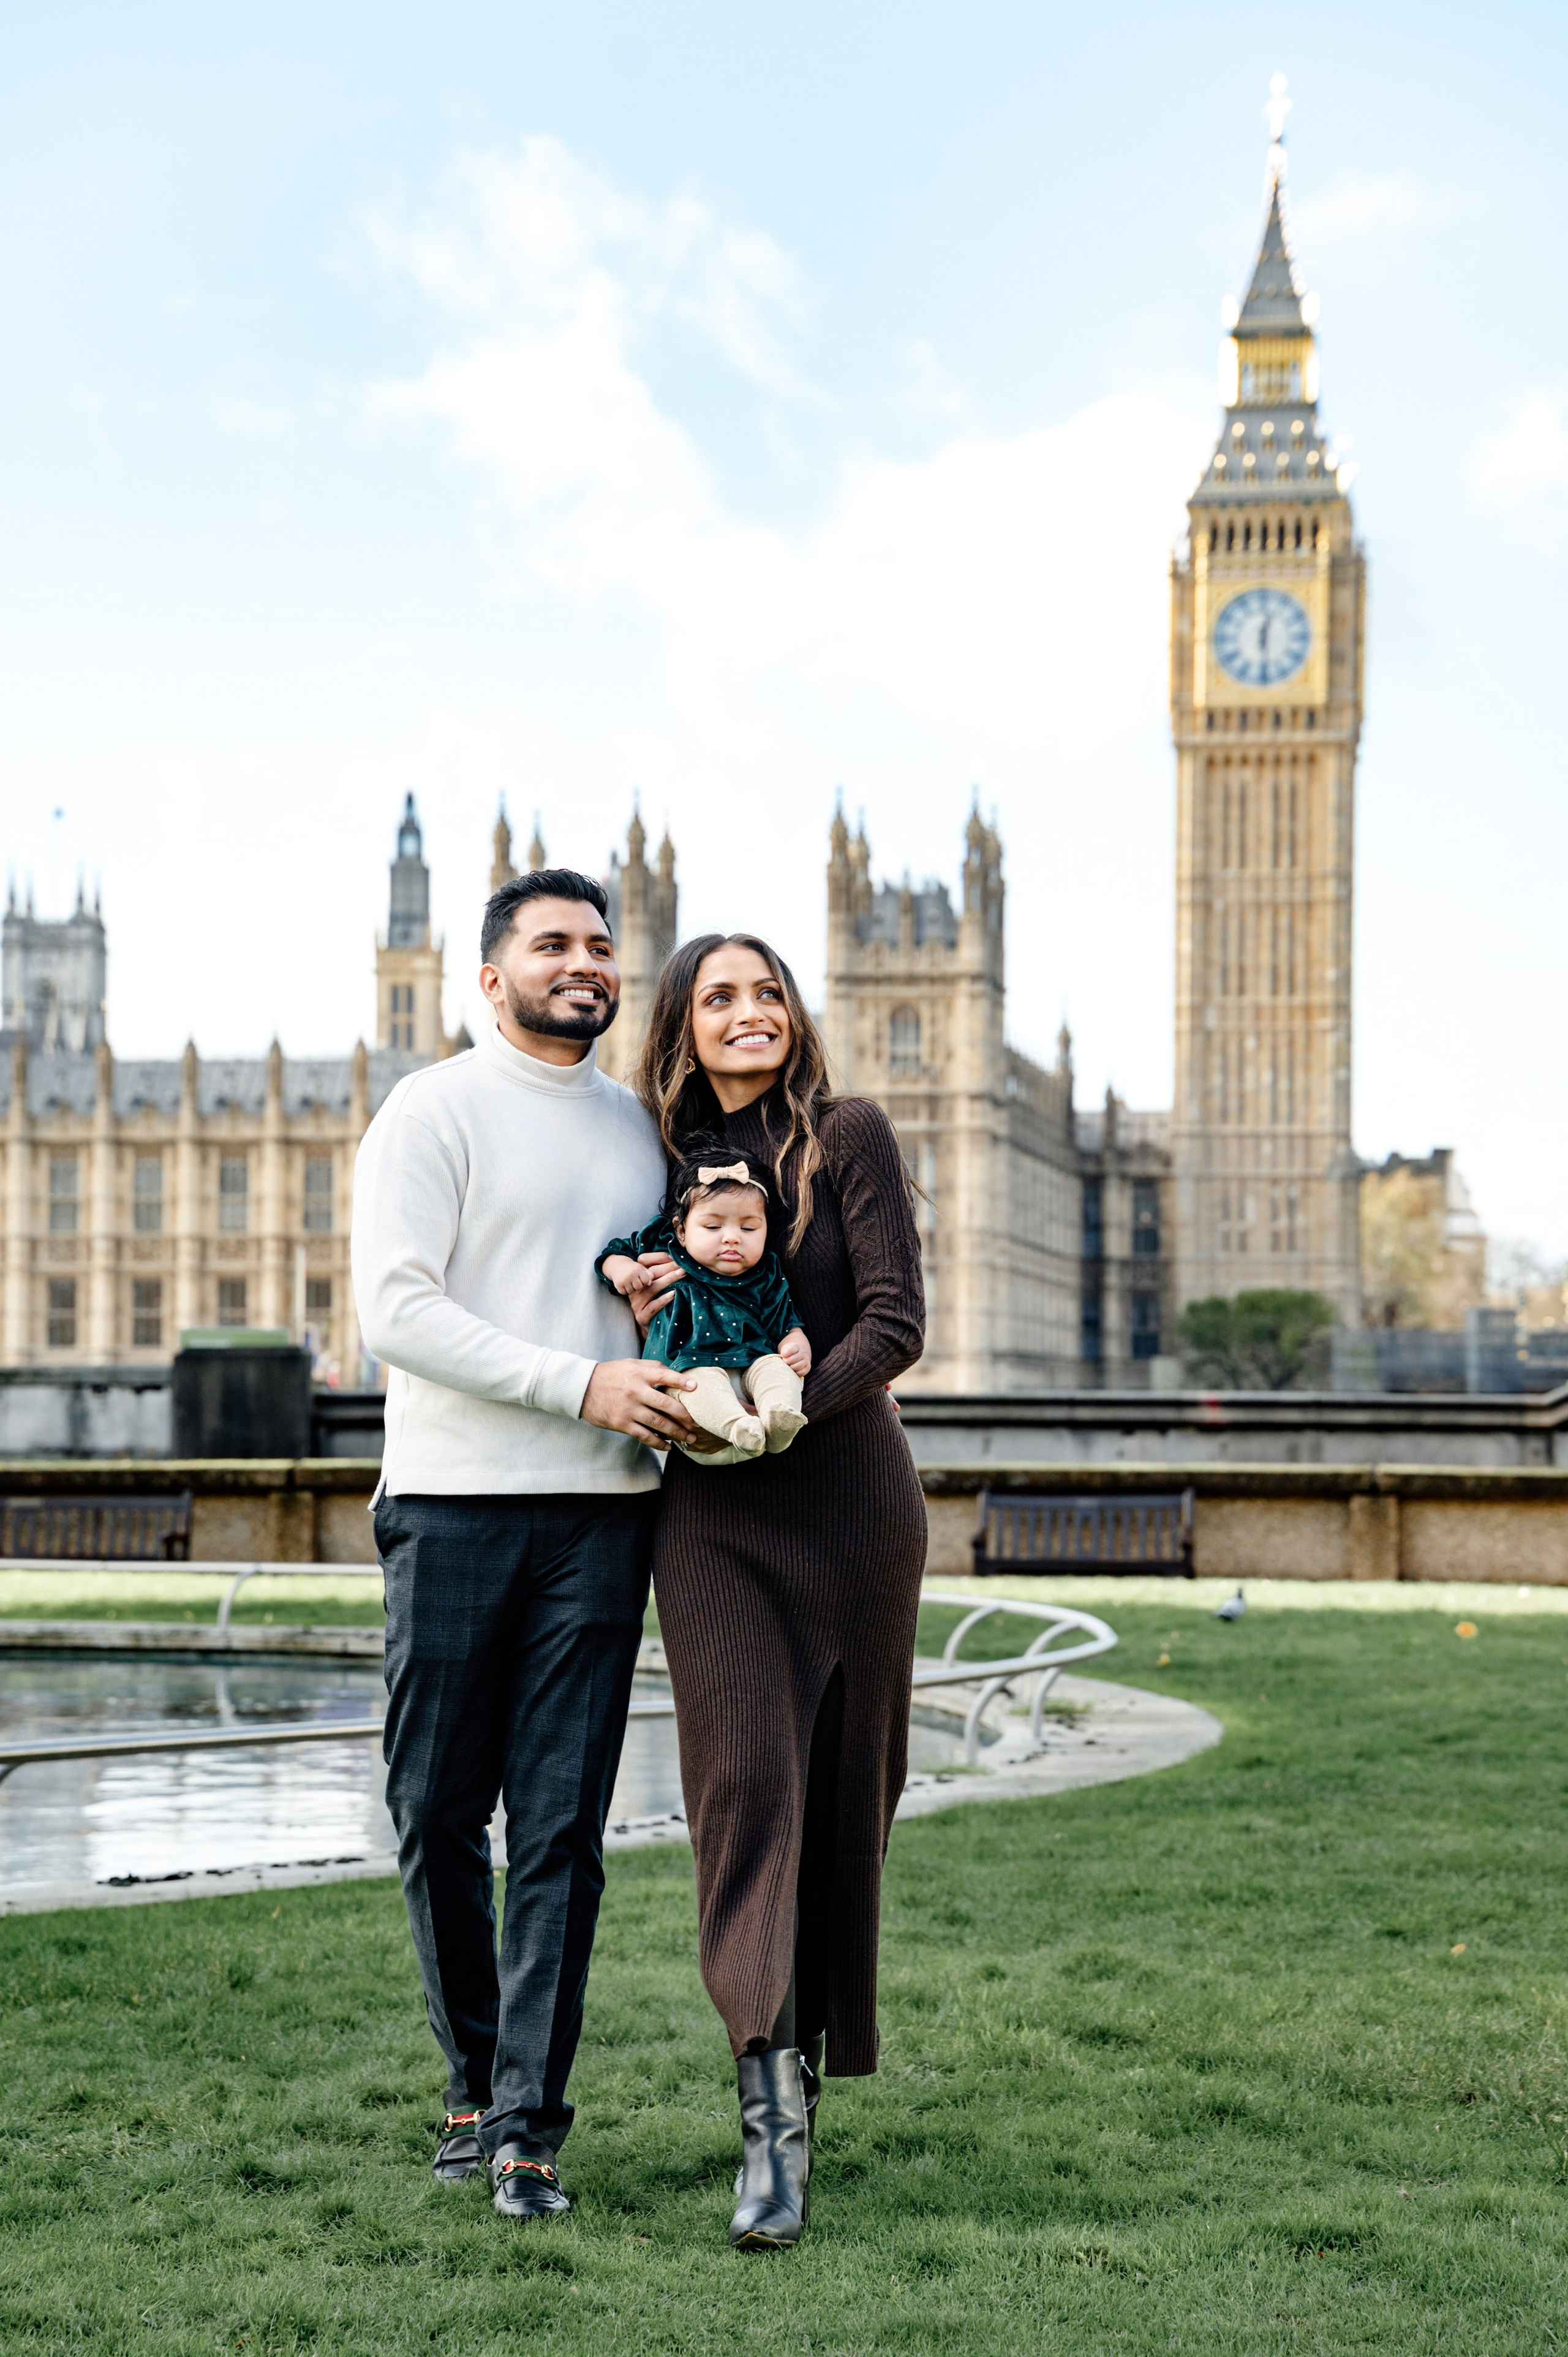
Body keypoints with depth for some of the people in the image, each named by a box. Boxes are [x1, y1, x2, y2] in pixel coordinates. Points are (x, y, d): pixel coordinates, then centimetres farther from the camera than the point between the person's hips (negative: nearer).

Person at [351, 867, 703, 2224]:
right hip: (455, 1507, -3)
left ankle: (528, 2124, 1)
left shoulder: (641, 1128, 17)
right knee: (438, 1812, 3)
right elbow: (398, 1311, -10)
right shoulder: (434, 1113, 1)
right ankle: (476, 2080, 21)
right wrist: (581, 1384, -16)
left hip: (601, 1515, 3)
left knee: (563, 1829, -2)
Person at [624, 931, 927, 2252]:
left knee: (842, 1792, 5)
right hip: (712, 1514, 2)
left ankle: (811, 2054, 25)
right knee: (747, 1780, -11)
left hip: (849, 1502, -1)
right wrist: (643, 1319, -3)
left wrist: (784, 1405, -21)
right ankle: (774, 2121, -17)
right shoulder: (662, 1162, 10)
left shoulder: (849, 1138, -1)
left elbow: (895, 1323, -8)